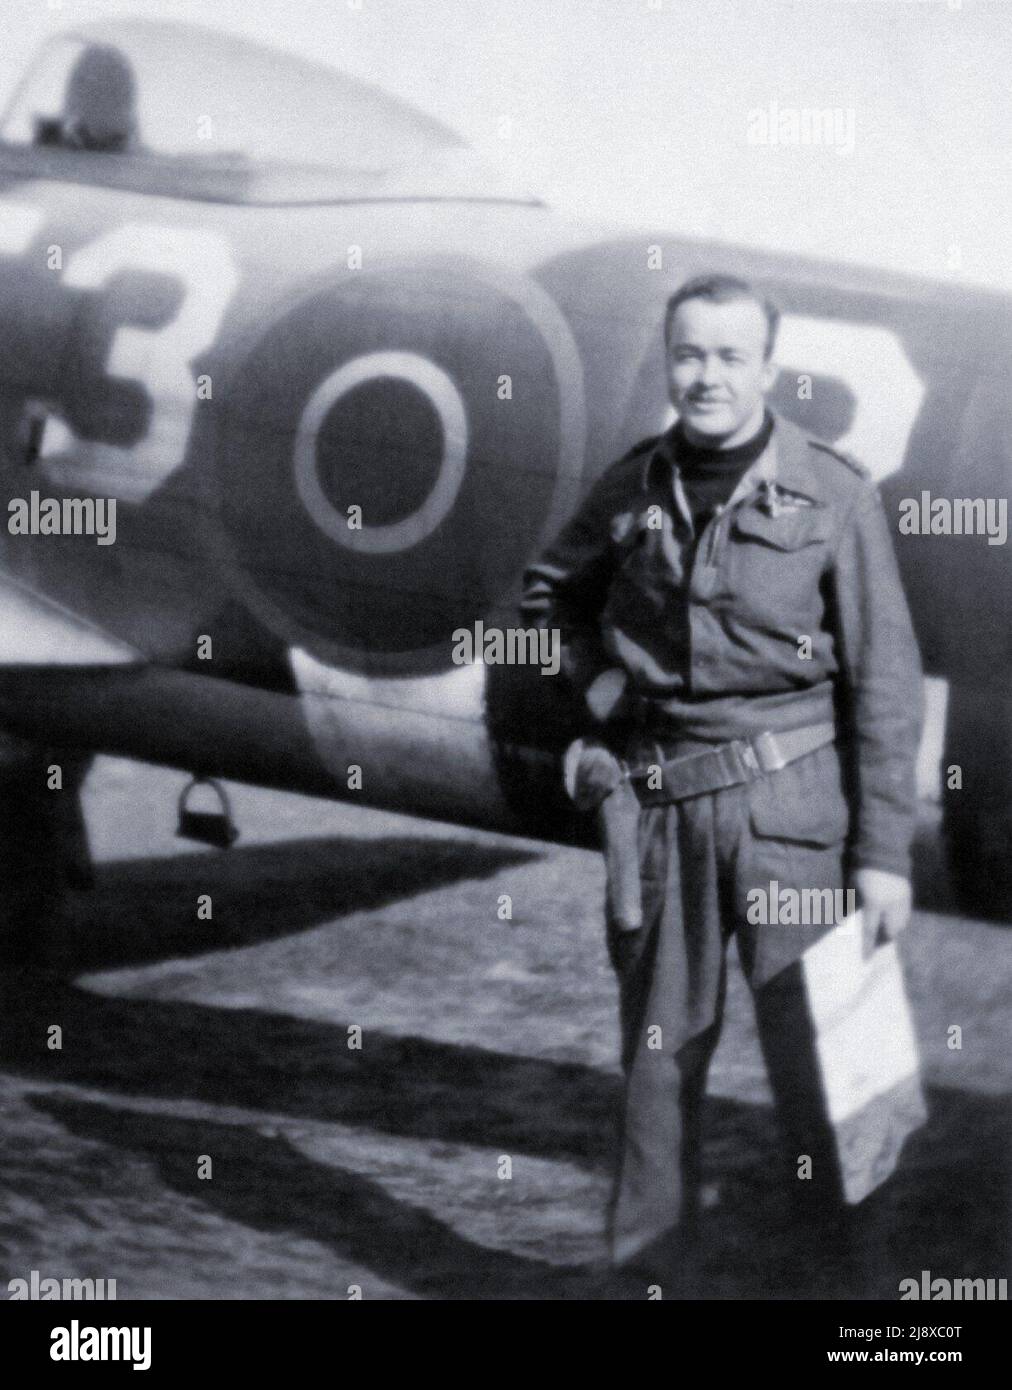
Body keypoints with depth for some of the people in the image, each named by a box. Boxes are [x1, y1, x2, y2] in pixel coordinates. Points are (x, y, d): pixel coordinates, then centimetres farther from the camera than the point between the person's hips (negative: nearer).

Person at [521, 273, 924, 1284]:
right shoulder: (632, 489, 5)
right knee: (659, 1041, 10)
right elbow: (550, 589, 24)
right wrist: (595, 675, 5)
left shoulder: (833, 495, -4)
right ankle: (644, 1255, 21)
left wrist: (884, 850, -7)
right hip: (659, 802, 3)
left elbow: (884, 683, -4)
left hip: (787, 797, -3)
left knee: (812, 1043, -2)